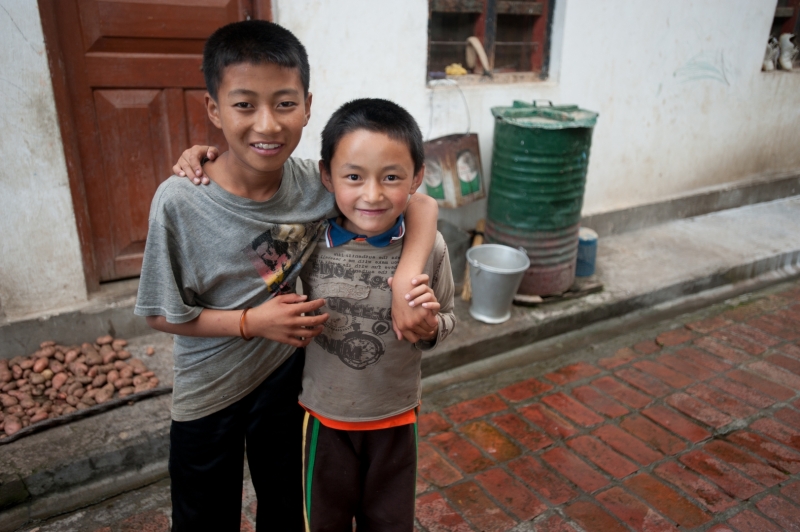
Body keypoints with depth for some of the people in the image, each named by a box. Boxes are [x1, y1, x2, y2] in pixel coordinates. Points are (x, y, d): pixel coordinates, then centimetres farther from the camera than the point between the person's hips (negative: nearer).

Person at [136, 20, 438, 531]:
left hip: (284, 378, 2)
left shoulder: (317, 183, -19)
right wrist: (252, 321, -26)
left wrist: (406, 278, -31)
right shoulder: (180, 202, -25)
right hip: (207, 393, -1)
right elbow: (162, 314, -14)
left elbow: (420, 204, -15)